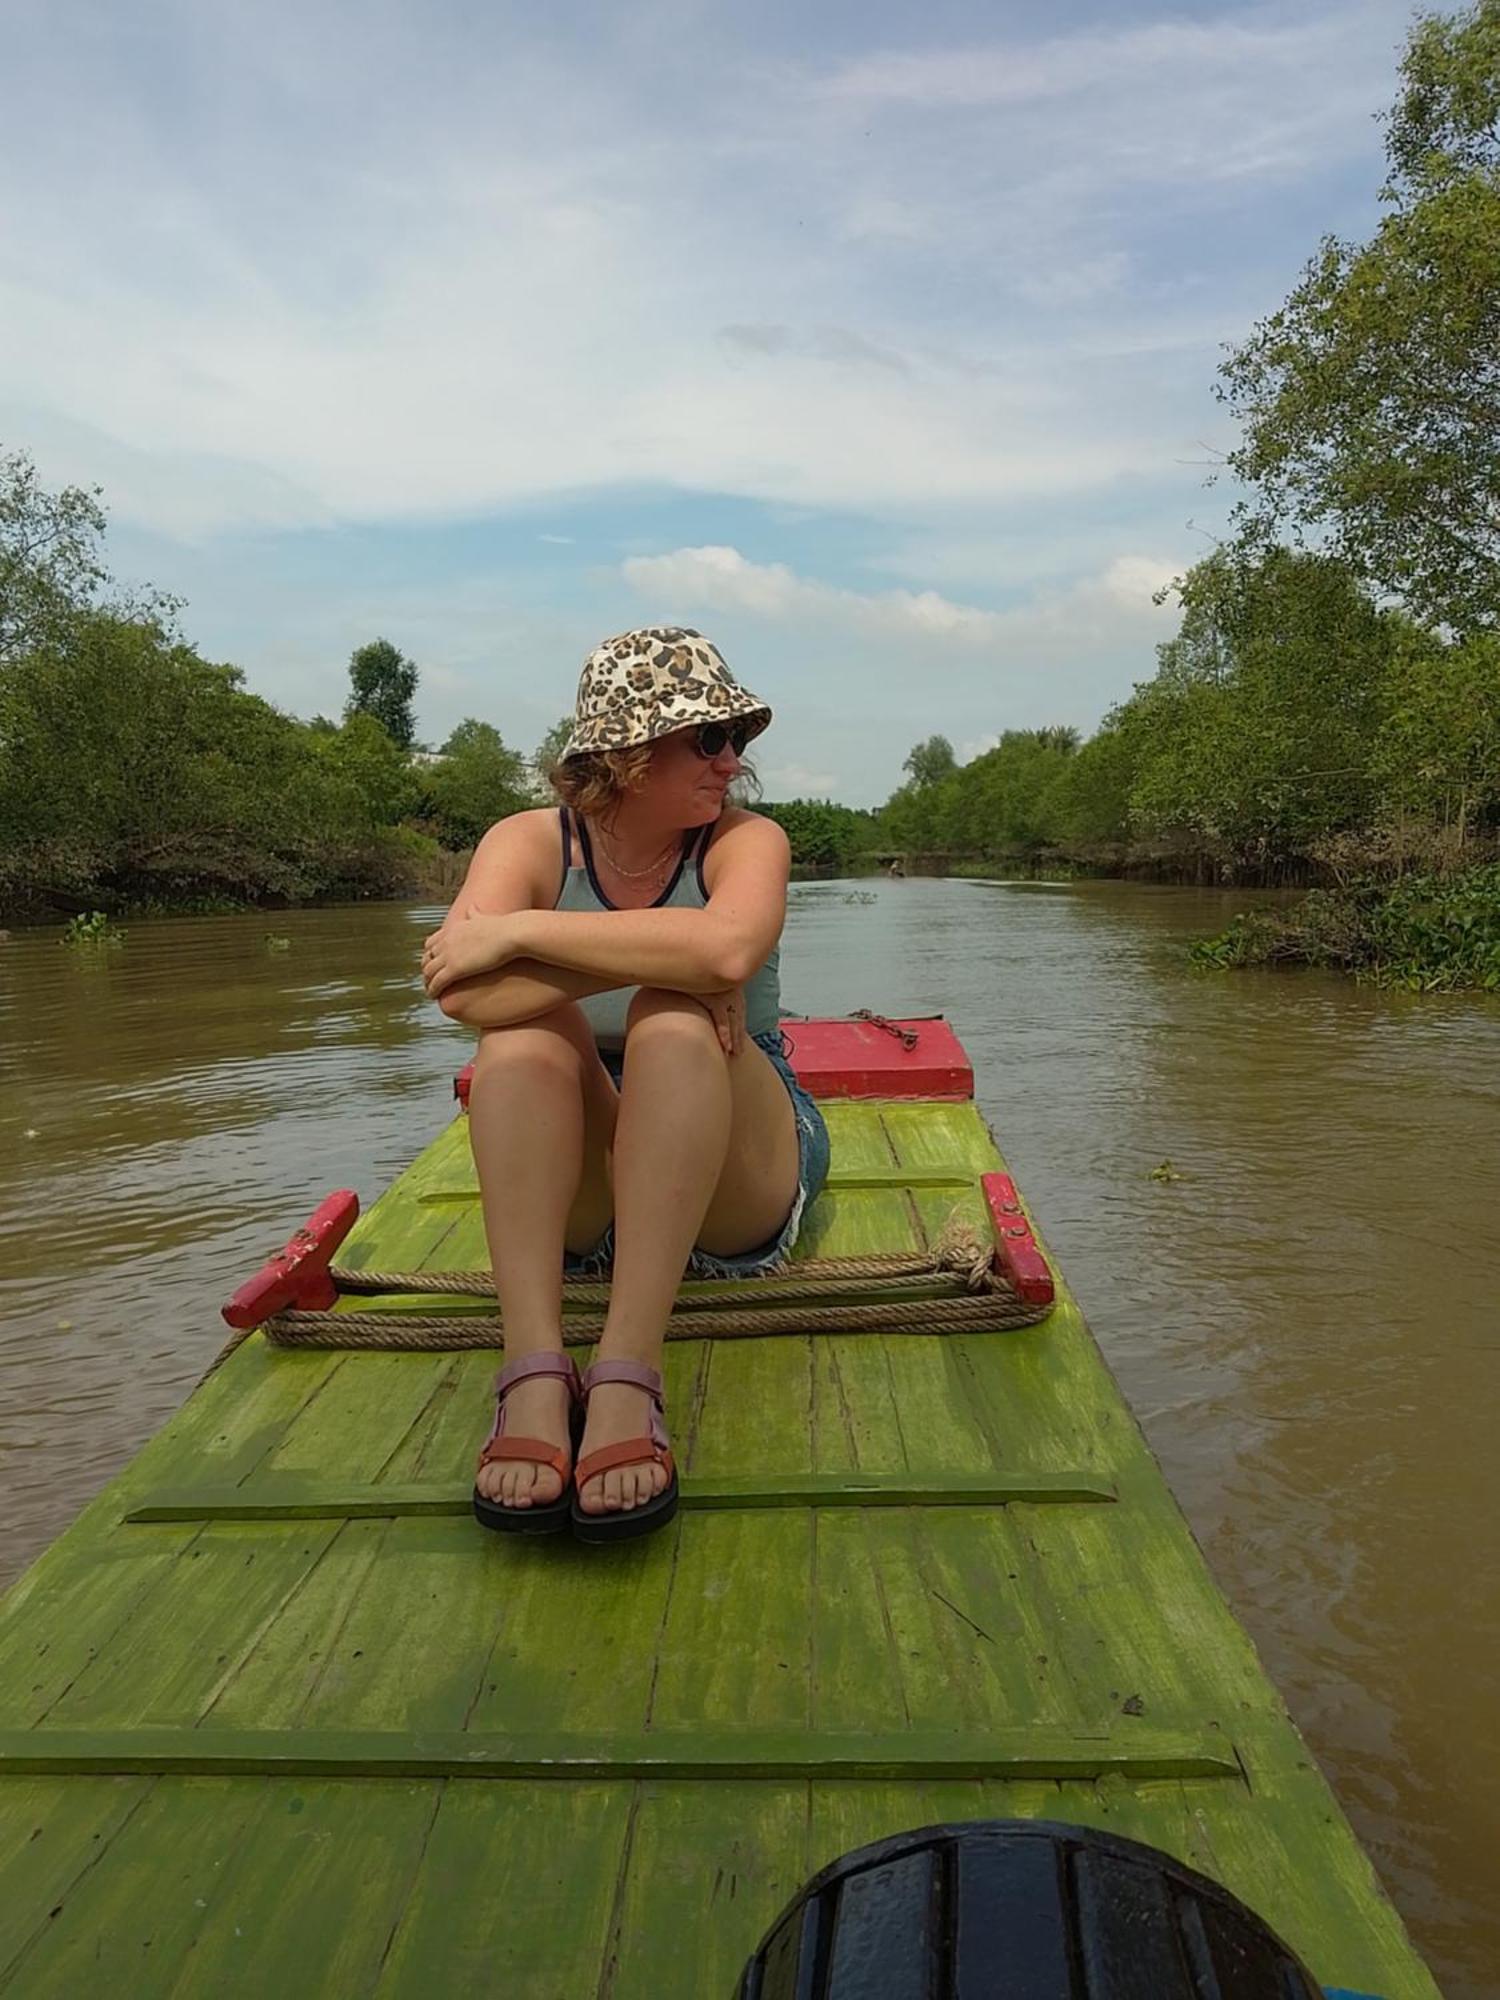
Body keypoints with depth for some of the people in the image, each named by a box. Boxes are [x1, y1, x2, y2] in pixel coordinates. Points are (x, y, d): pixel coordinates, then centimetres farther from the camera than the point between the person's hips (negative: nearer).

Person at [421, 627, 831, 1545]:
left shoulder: (747, 839, -8)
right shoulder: (530, 842, -4)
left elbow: (727, 947, -34)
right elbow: (462, 992, -25)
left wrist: (518, 931, -28)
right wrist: (657, 958, -29)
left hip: (740, 1194, -1)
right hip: (575, 1195, 2)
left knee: (674, 1020, -30)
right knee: (527, 1021, -26)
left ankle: (628, 1380, -40)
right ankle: (535, 1373, -39)